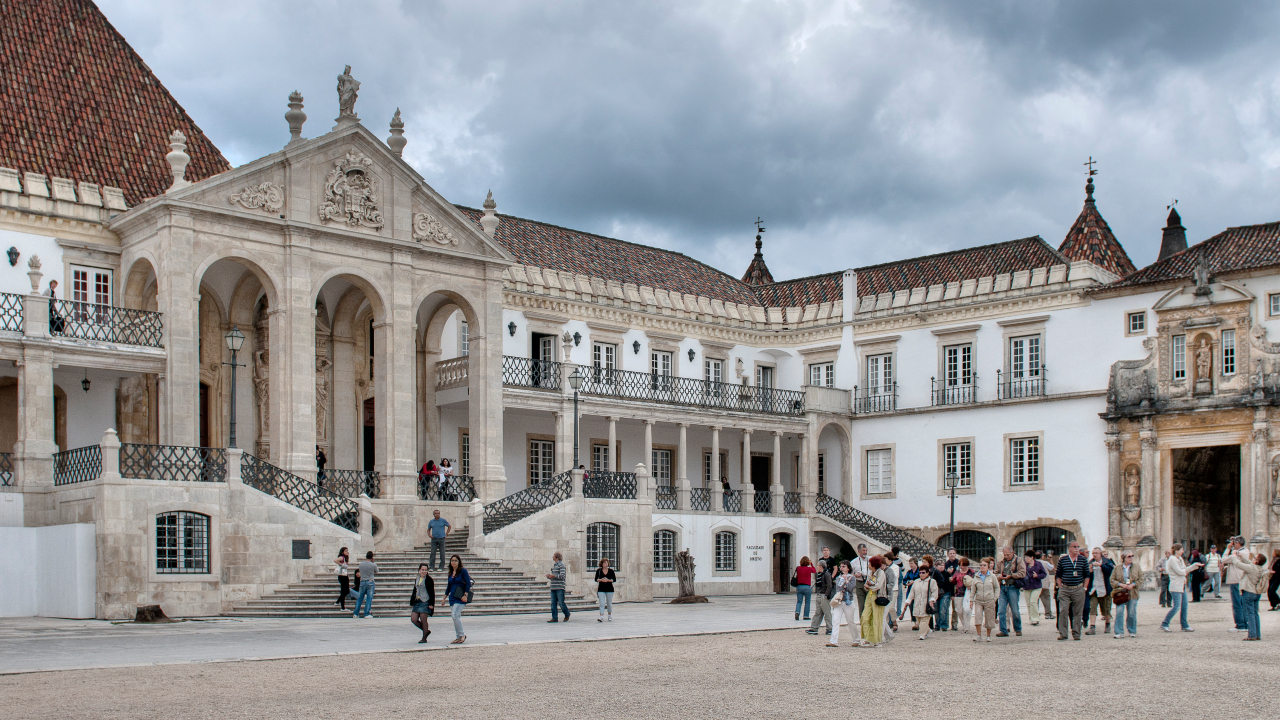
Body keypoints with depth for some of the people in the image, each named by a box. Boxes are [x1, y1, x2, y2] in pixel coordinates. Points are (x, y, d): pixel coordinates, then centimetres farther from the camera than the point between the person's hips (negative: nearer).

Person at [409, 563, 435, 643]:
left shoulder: (429, 580, -6)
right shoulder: (417, 579, 15)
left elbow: (432, 593, -8)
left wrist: (431, 604, -13)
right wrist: (411, 602, 18)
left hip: (425, 602, -7)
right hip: (417, 602, 7)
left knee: (423, 620, -3)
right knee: (413, 619, 1)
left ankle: (424, 638, 10)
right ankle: (426, 630, 21)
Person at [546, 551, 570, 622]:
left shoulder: (561, 565, -8)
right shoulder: (554, 565, 20)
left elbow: (562, 576, -17)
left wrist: (553, 576, -14)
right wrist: (549, 576, 7)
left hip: (559, 588, -8)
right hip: (553, 587, 8)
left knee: (561, 603, -5)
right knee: (553, 604, 3)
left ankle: (567, 615, 15)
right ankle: (554, 618, 4)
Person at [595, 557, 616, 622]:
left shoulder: (611, 570, 1)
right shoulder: (599, 570, 1)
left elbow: (614, 579, -1)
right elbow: (596, 579, 2)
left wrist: (608, 580, -16)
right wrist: (601, 580, -16)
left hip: (609, 589, 1)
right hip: (601, 589, -1)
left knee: (609, 603, 10)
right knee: (602, 603, -10)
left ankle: (610, 616, 27)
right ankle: (601, 617, -17)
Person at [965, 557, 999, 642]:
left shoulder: (992, 576, 1)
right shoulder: (976, 577, 5)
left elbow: (997, 587, 8)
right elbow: (973, 589, 10)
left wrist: (995, 598, 0)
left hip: (989, 601, -1)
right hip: (978, 601, 1)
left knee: (989, 618, 4)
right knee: (977, 617, -12)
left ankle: (988, 636, 19)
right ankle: (978, 635, -5)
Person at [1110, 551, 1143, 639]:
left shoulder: (1136, 567, 7)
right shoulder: (1117, 568, 5)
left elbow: (1141, 580, 6)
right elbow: (1112, 580, 5)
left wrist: (1133, 585, -9)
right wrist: (1120, 584, -11)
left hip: (1132, 594, 1)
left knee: (1132, 613, 4)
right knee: (1119, 612, -8)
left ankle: (1132, 631, 19)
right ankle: (1119, 632, -4)